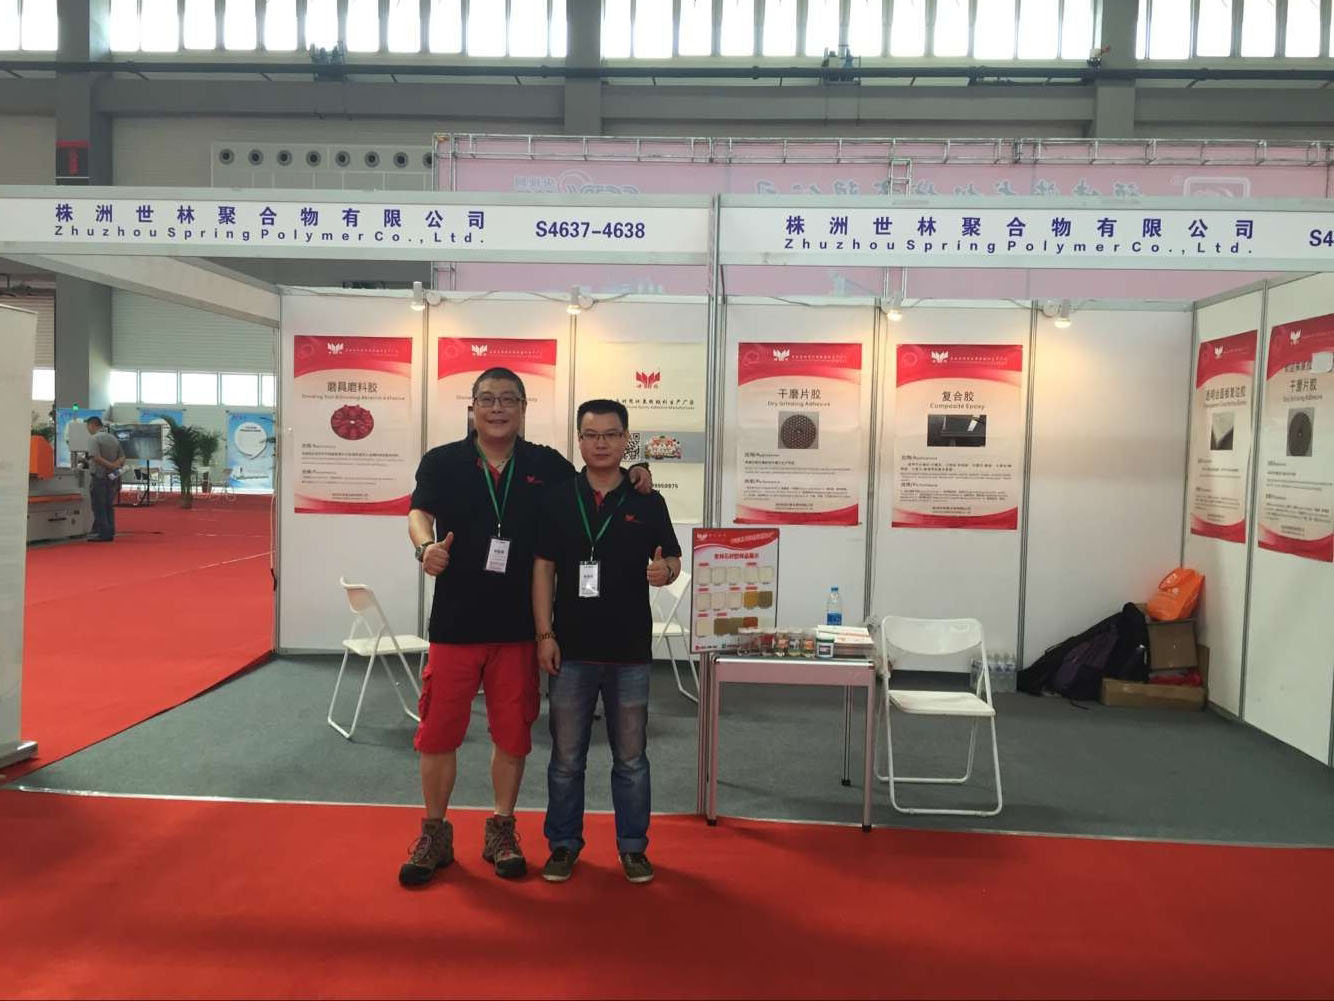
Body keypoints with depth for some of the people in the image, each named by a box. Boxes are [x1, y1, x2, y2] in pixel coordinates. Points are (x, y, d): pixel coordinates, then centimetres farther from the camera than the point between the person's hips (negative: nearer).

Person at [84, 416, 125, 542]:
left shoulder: (94, 438, -10)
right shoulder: (113, 438, 14)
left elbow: (96, 457, -23)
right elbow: (122, 457, 10)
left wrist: (111, 466, -17)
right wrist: (116, 465, -7)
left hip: (99, 476, -7)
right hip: (111, 477, 7)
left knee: (99, 507, -2)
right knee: (109, 506, 12)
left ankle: (102, 533, -3)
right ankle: (110, 533, 13)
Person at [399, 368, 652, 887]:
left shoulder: (547, 465, 5)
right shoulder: (442, 462, 2)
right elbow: (419, 513, -11)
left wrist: (633, 476, -7)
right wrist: (427, 546, -33)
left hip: (519, 625, 1)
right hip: (455, 622, -1)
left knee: (513, 733, 10)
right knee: (439, 730, 5)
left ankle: (501, 830, 28)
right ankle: (435, 834, 23)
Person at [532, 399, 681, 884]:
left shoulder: (647, 502, 1)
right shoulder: (557, 499, 1)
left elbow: (672, 561, 6)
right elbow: (543, 568, 1)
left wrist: (664, 571, -19)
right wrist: (545, 634, -5)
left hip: (630, 650, 0)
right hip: (571, 648, 0)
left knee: (631, 757, 11)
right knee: (566, 756, 11)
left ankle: (633, 845, 25)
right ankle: (564, 843, 26)